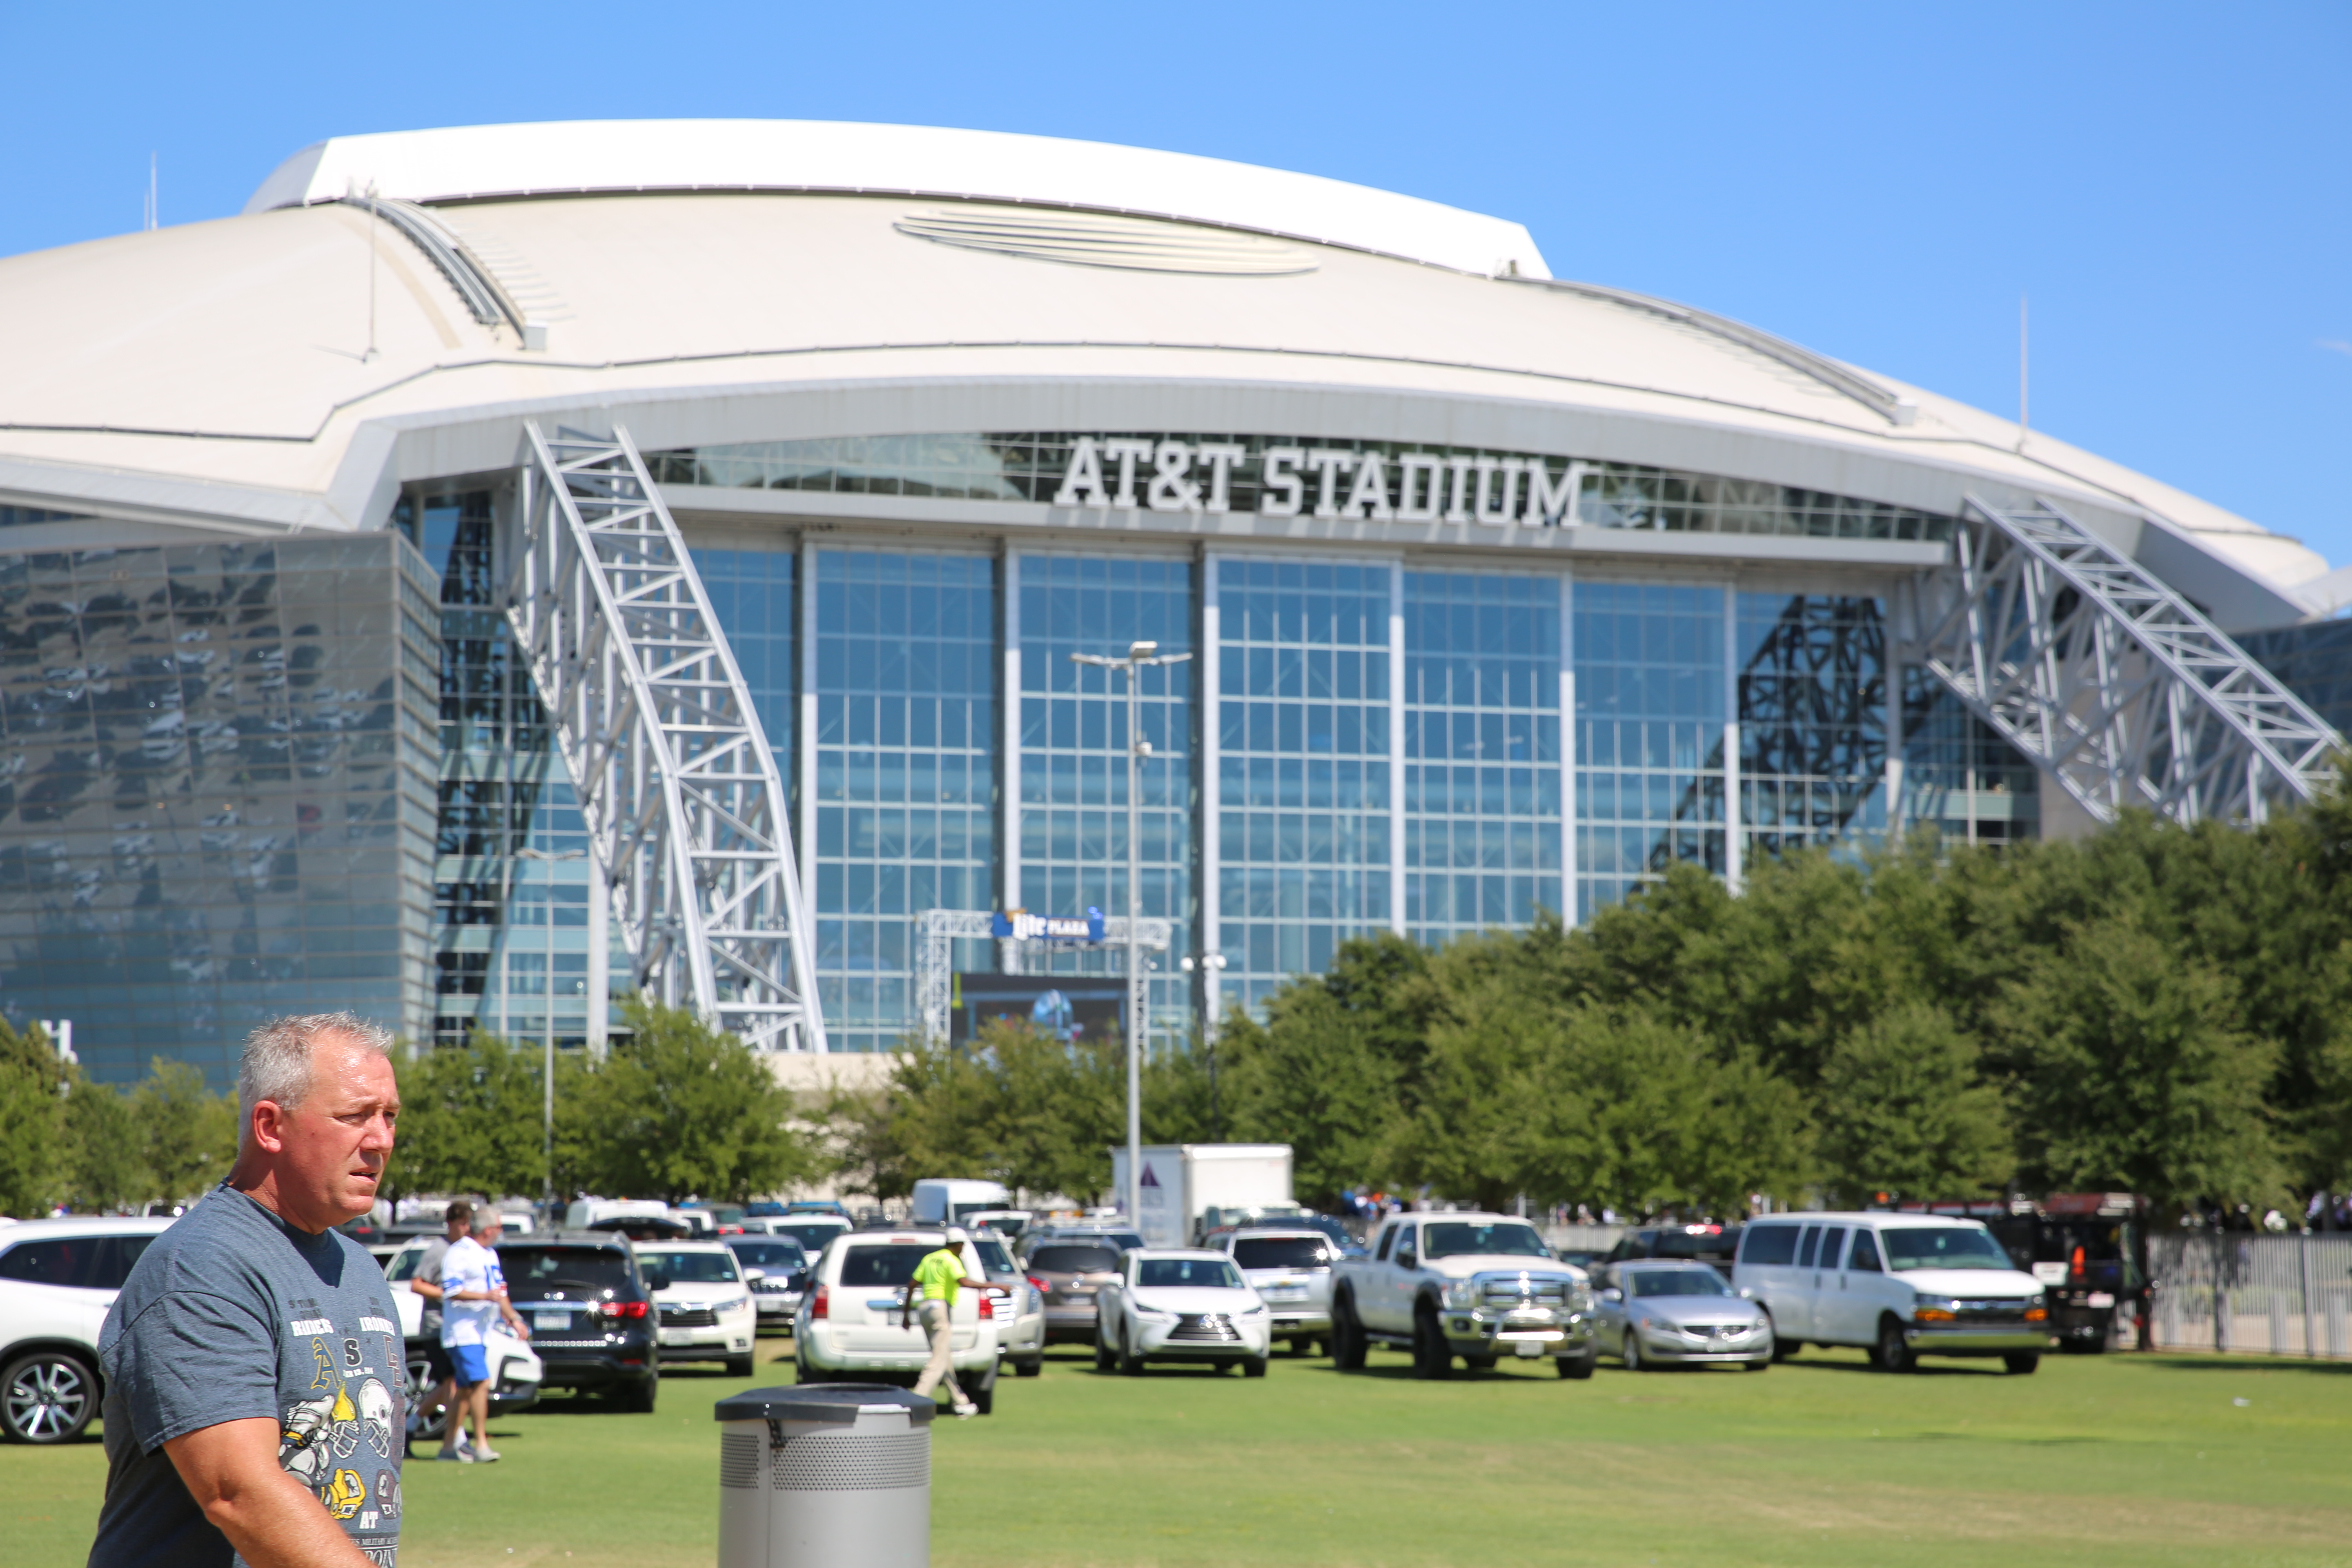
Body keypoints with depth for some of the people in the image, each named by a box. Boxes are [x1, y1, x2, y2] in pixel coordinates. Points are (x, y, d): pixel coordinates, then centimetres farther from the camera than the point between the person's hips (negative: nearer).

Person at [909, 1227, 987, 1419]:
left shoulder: (929, 1258, 16)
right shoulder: (951, 1261, -8)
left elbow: (912, 1285, 16)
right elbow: (964, 1282, -26)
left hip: (924, 1307, 9)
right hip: (940, 1307, -9)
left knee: (946, 1359, 14)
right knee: (939, 1361, -10)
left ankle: (961, 1403, 18)